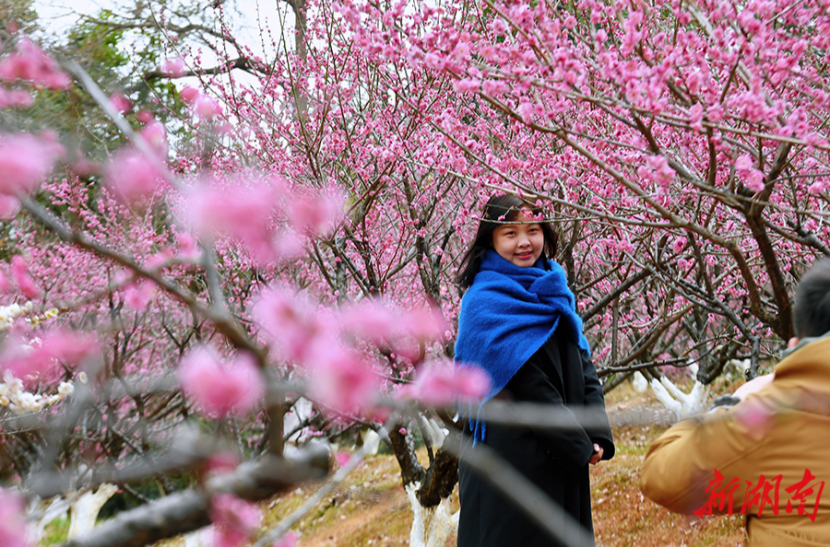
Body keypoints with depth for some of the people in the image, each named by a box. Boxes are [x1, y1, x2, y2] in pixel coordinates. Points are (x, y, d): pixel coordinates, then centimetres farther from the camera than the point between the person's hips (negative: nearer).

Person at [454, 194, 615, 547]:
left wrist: (599, 435, -4)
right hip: (510, 454, -7)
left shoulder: (551, 292, 13)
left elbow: (583, 365, 9)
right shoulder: (484, 303, -11)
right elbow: (527, 386, -16)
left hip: (564, 460, 7)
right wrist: (579, 446, -14)